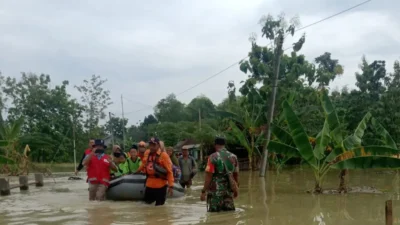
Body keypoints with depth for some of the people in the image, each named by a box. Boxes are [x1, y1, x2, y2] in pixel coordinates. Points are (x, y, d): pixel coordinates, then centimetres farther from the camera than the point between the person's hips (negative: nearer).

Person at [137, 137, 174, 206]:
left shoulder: (163, 155, -12)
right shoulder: (146, 153, 5)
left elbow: (169, 171, -14)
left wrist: (171, 186, -19)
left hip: (160, 185, -5)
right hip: (149, 185, 5)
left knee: (159, 206, 1)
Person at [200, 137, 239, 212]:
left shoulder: (213, 157, -9)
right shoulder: (233, 157, 7)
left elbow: (208, 176, -14)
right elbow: (236, 174, 14)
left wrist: (203, 192, -11)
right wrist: (235, 189, 27)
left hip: (216, 191, -4)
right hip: (228, 191, 5)